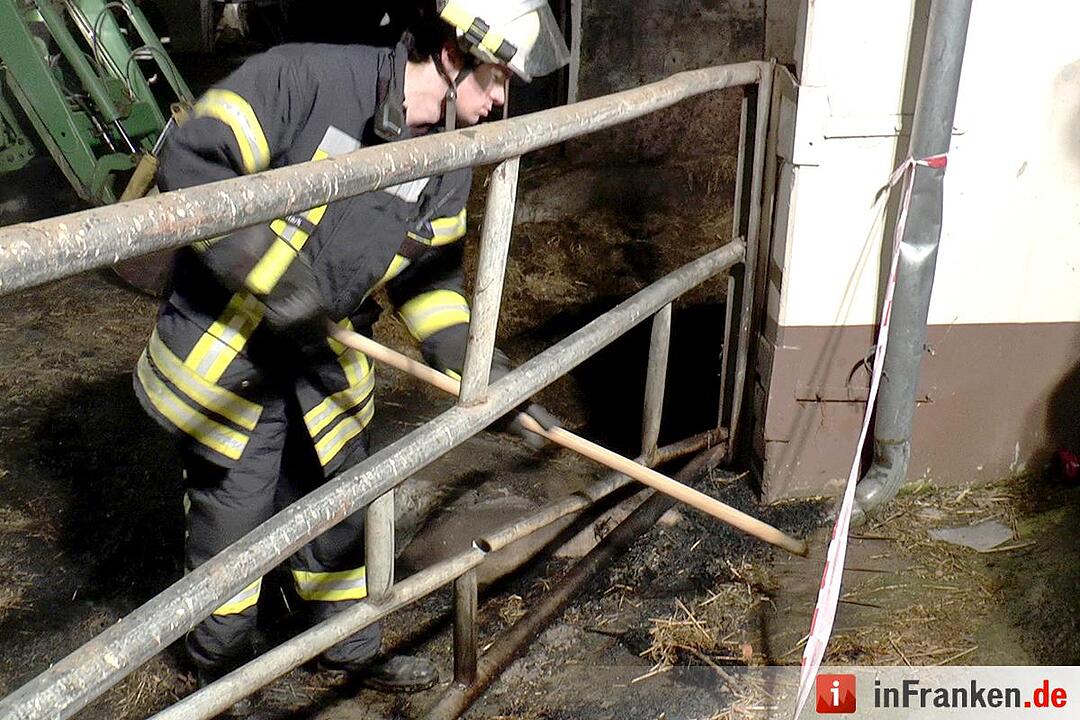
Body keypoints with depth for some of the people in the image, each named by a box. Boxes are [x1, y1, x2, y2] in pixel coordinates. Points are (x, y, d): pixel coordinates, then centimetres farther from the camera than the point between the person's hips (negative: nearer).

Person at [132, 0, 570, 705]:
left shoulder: (450, 165, -2)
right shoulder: (307, 77, -23)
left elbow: (430, 277, 5)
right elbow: (190, 163, -26)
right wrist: (271, 274, -30)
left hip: (325, 358, 6)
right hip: (224, 347, -5)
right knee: (231, 520, 8)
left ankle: (352, 647, 42)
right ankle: (223, 672, 36)